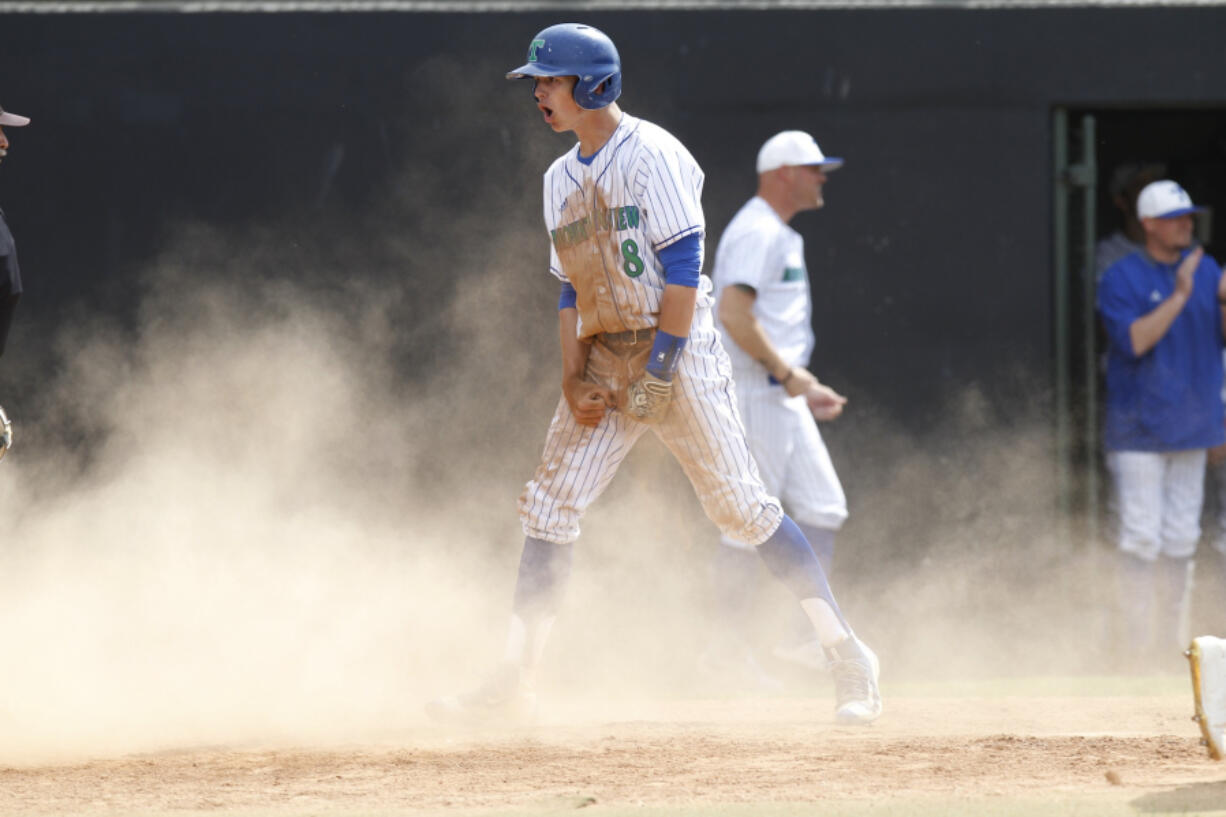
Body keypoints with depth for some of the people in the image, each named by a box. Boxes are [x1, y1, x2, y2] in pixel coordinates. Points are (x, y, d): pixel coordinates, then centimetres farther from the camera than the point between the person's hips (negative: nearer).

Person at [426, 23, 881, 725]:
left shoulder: (651, 155, -10)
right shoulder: (562, 178, 15)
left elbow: (683, 266, -15)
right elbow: (570, 289, 16)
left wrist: (660, 366, -18)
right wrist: (574, 381, 3)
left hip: (677, 349, -7)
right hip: (606, 359, 7)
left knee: (742, 507, -9)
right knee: (551, 505, -1)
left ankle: (848, 657, -3)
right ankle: (516, 683, 1)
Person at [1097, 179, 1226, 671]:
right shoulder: (1121, 279, -8)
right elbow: (1133, 341, -21)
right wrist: (1180, 296, -25)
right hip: (1138, 433, -5)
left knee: (1181, 541, 9)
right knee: (1141, 542, -9)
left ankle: (1169, 644, 18)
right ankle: (1137, 649, -5)